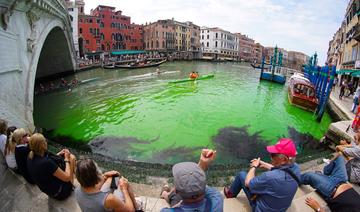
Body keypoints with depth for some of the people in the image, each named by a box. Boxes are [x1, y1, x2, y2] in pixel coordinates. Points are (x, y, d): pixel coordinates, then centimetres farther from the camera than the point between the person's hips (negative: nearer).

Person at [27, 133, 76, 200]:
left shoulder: (30, 157, -10)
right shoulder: (46, 163, -35)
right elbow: (67, 177, -25)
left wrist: (58, 154, 3)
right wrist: (67, 159, -14)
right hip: (59, 193, -8)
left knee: (71, 157, 5)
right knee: (71, 158, -7)